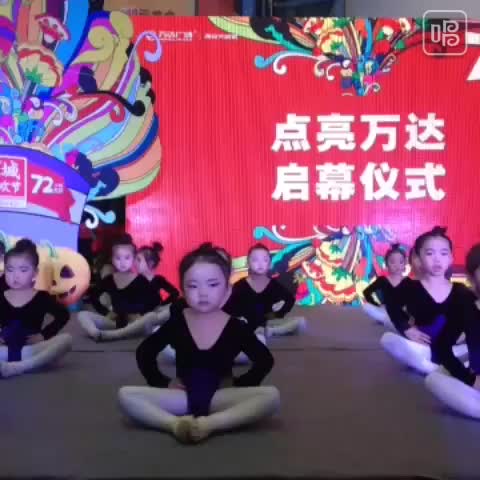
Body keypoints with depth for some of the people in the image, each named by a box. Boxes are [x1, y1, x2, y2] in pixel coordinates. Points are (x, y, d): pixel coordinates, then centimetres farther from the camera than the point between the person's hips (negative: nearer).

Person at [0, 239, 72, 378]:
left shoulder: (41, 297, 5)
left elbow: (63, 315, 8)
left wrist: (44, 334, -1)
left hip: (30, 349, 0)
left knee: (66, 339, -27)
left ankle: (17, 367, -37)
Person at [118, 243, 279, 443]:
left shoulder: (236, 327, -5)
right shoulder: (176, 323, -2)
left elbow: (265, 360, 5)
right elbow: (144, 353, 10)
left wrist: (239, 384, -4)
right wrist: (162, 382, -1)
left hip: (220, 397, -1)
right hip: (183, 395, 1)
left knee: (271, 395, -26)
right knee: (125, 395, -19)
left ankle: (209, 423, -35)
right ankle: (175, 423, -36)